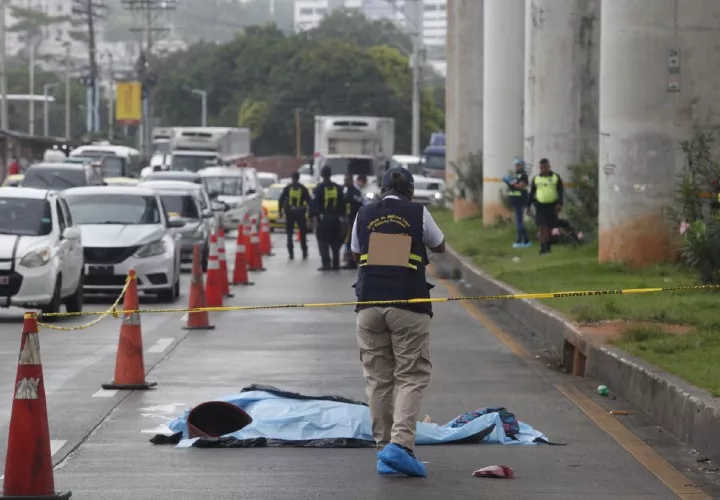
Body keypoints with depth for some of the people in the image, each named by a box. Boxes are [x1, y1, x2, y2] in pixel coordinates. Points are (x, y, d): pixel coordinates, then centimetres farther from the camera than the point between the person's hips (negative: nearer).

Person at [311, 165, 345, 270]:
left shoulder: (319, 188, -7)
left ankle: (326, 263, -12)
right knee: (335, 242, 12)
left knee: (323, 242, -3)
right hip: (336, 218, 4)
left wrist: (312, 215, -8)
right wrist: (342, 216, 12)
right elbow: (342, 204, 9)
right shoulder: (338, 188, 6)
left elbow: (314, 204, -12)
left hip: (323, 219, -4)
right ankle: (336, 264, 13)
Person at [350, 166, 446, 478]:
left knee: (378, 379, 8)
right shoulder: (418, 214, 0)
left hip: (369, 304, 3)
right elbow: (439, 246, 16)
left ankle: (384, 448, 9)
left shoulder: (364, 215, 6)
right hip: (408, 305, -3)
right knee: (411, 376, -1)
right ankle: (400, 443, -18)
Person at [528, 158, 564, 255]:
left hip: (552, 205, 0)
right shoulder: (536, 178, 7)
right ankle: (543, 247, -15)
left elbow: (561, 191, 0)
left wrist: (560, 203, -14)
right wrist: (528, 206, 9)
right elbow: (532, 193, 12)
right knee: (543, 226, -11)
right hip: (540, 205, 0)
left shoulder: (556, 177, 2)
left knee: (550, 227, 7)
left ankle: (549, 246, 21)